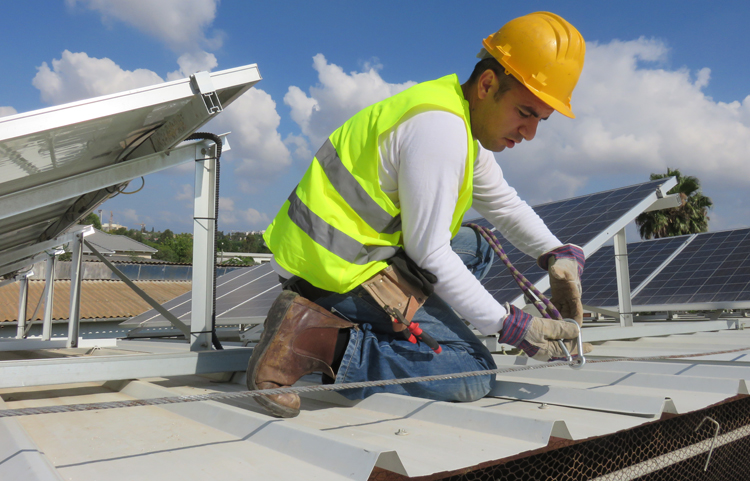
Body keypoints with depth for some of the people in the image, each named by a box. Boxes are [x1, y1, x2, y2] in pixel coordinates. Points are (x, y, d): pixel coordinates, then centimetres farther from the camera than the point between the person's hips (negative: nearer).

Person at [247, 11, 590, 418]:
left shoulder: (467, 123, 12)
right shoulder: (440, 128, -20)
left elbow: (504, 203, 23)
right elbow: (428, 253, -18)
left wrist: (558, 255, 8)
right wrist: (509, 325, -12)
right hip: (336, 271, -10)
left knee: (475, 248, 21)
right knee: (474, 376, -8)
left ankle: (378, 330, 8)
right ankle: (323, 341, -13)